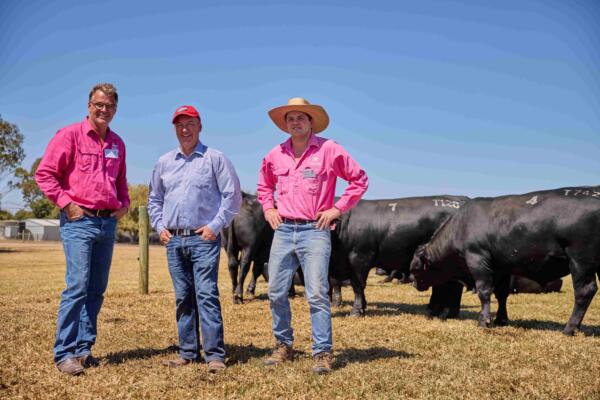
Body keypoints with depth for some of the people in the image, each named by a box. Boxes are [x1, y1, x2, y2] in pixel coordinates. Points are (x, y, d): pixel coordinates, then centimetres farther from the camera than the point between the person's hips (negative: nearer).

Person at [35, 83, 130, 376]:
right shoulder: (70, 135, -3)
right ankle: (64, 354, -6)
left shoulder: (117, 143, 15)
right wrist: (67, 203, -12)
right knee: (78, 285, -13)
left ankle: (83, 348, 16)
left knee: (97, 290, 7)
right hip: (78, 221, -6)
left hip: (108, 223, 6)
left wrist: (124, 203, 10)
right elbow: (44, 174, -5)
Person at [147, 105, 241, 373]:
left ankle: (215, 355, -5)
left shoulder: (215, 158, 1)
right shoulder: (164, 162, 15)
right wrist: (159, 226, 10)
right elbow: (154, 199, 23)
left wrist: (216, 225, -9)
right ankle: (188, 353, 17)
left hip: (203, 238, -5)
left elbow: (232, 195, -2)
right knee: (183, 297, 9)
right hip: (173, 240, 5)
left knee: (206, 295, -9)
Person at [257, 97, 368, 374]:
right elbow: (264, 185, 29)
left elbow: (360, 179, 1)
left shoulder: (329, 150, -2)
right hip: (283, 230, 5)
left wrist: (338, 209, -4)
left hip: (315, 230, -5)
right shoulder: (275, 155, 10)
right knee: (276, 292, 7)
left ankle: (323, 353, 1)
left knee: (317, 294, -8)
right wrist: (268, 209, 13)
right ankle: (283, 346, 24)